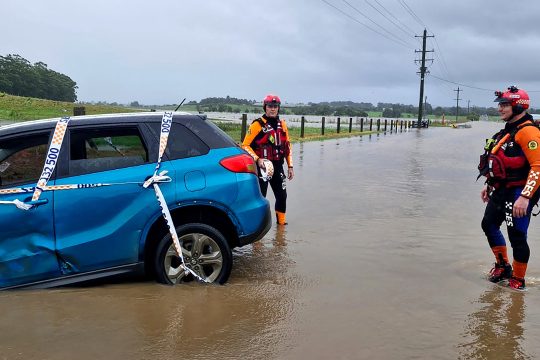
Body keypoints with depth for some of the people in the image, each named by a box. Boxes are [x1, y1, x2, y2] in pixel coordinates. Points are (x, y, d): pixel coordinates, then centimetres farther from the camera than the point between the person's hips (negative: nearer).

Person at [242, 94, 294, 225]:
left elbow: (287, 146, 17)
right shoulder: (257, 125, -8)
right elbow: (245, 145, -9)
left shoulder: (282, 125, 11)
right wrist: (257, 159, -22)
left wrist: (290, 166, 13)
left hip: (278, 166, 6)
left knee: (282, 195, 11)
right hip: (262, 166, -5)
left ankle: (281, 220, 29)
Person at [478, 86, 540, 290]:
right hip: (501, 191, 10)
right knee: (489, 225, 16)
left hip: (519, 192, -10)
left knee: (516, 236, -4)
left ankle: (518, 280, 13)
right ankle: (503, 266, 32)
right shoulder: (508, 130, 14)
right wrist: (489, 186, 23)